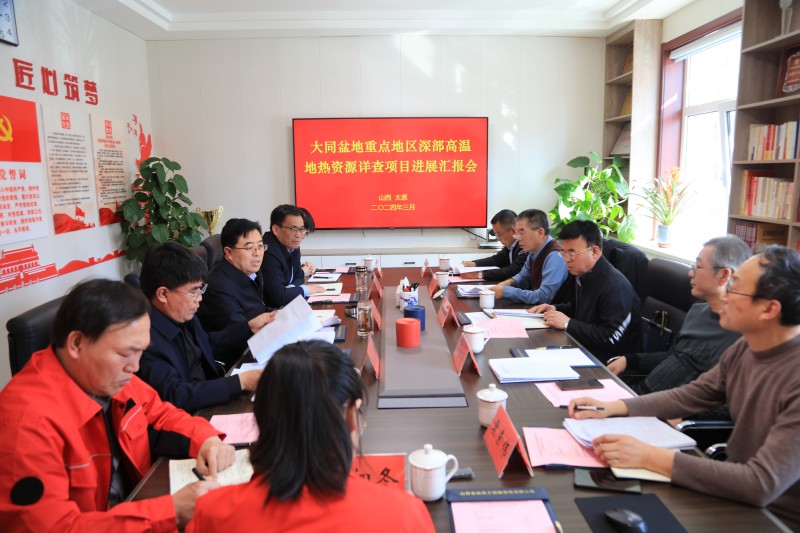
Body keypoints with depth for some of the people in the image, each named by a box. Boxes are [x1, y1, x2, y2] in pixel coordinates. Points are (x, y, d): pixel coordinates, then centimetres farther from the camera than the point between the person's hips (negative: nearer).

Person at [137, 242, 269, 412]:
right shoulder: (144, 339, -26)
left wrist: (249, 327, 10)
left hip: (210, 395, 8)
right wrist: (240, 382, -30)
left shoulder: (181, 316, 0)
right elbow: (175, 396, -28)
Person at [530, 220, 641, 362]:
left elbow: (611, 339, -26)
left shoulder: (616, 287, -22)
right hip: (583, 348, 8)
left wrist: (568, 323, -22)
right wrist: (554, 308, 4)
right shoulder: (580, 274, 4)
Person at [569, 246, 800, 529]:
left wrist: (651, 457, -34)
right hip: (738, 490, 6)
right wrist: (611, 407, -7)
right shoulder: (746, 347, -4)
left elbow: (762, 485, -32)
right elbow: (688, 396, 5)